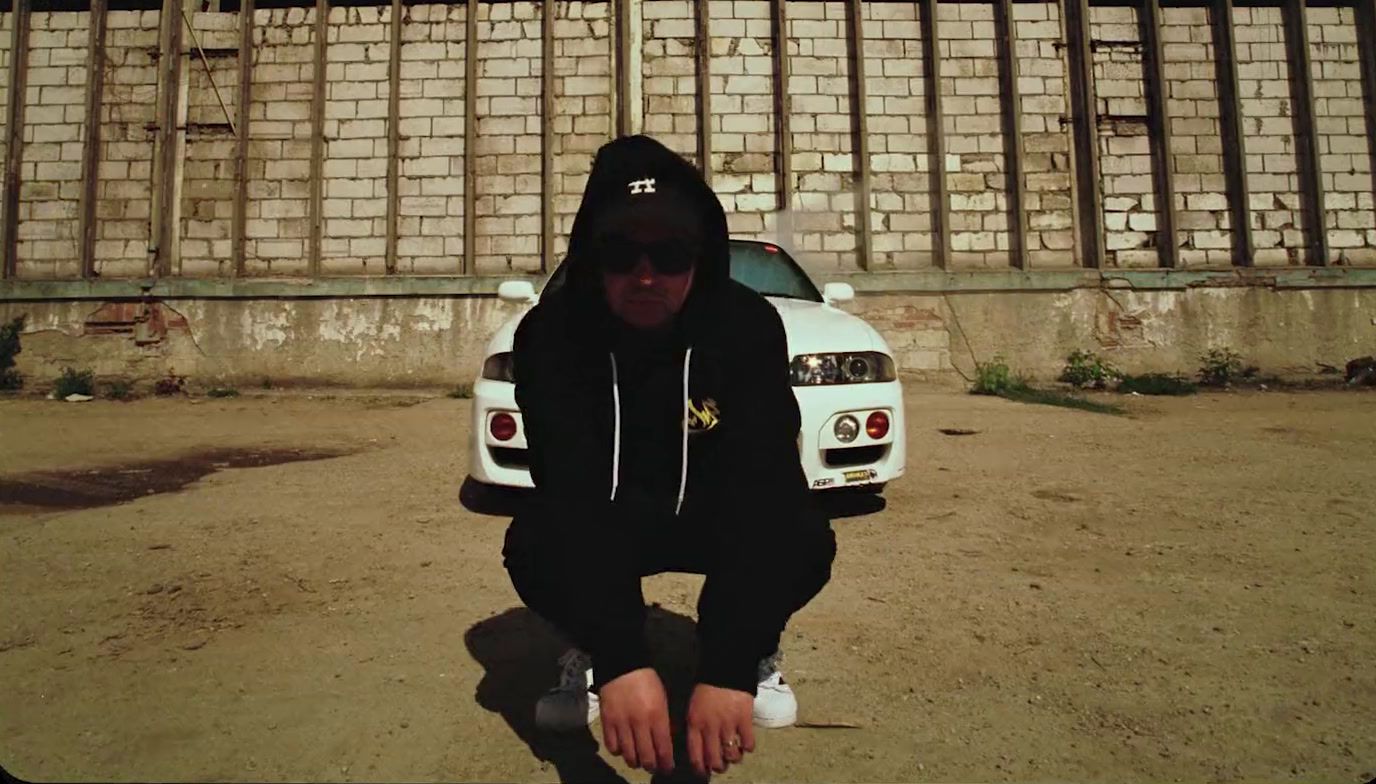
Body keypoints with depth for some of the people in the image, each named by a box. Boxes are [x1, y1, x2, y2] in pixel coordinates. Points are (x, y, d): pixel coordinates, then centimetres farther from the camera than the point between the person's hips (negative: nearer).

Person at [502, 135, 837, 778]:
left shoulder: (747, 327, -26)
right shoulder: (552, 334, -25)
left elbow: (761, 480, -36)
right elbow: (569, 486, -36)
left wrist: (728, 669, -46)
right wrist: (620, 662, -48)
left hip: (713, 515, 0)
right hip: (602, 523, 0)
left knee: (803, 540, -30)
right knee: (532, 547, -31)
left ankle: (757, 654, 4)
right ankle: (588, 657, 3)